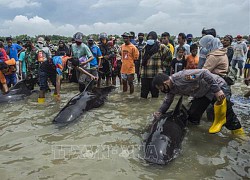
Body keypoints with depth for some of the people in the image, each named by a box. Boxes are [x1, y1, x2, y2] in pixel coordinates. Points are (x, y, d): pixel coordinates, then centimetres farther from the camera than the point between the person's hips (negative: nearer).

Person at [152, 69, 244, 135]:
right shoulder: (171, 89, -7)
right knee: (192, 117, 1)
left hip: (218, 86, -8)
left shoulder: (182, 76, -35)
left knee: (226, 113, -9)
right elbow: (167, 101, 7)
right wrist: (160, 112, -9)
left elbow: (204, 73, -33)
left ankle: (239, 133, 14)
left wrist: (217, 90, -34)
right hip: (203, 92, 8)